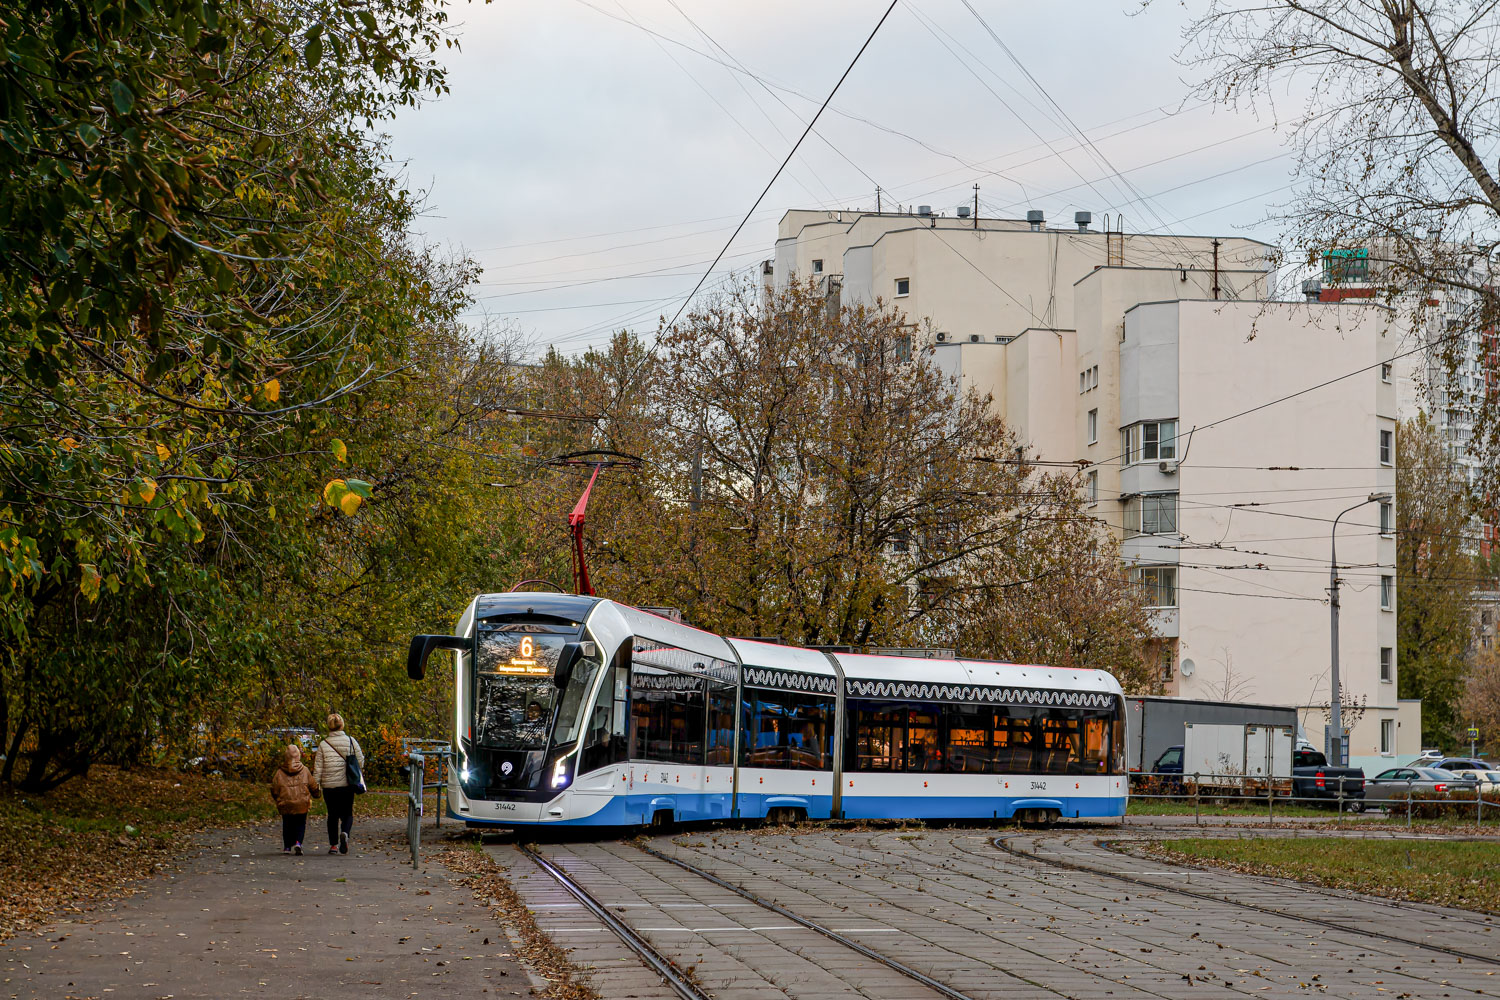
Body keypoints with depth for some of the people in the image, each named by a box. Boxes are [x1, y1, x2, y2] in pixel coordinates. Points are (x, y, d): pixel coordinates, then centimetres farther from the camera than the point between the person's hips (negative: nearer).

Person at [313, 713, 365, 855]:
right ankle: (345, 833, -19)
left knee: (332, 815, 13)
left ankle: (333, 844, 9)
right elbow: (360, 762, 2)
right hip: (347, 785, 0)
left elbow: (318, 768, -2)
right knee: (347, 814, 10)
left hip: (329, 785, 0)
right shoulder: (351, 741, -3)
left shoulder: (323, 744, -4)